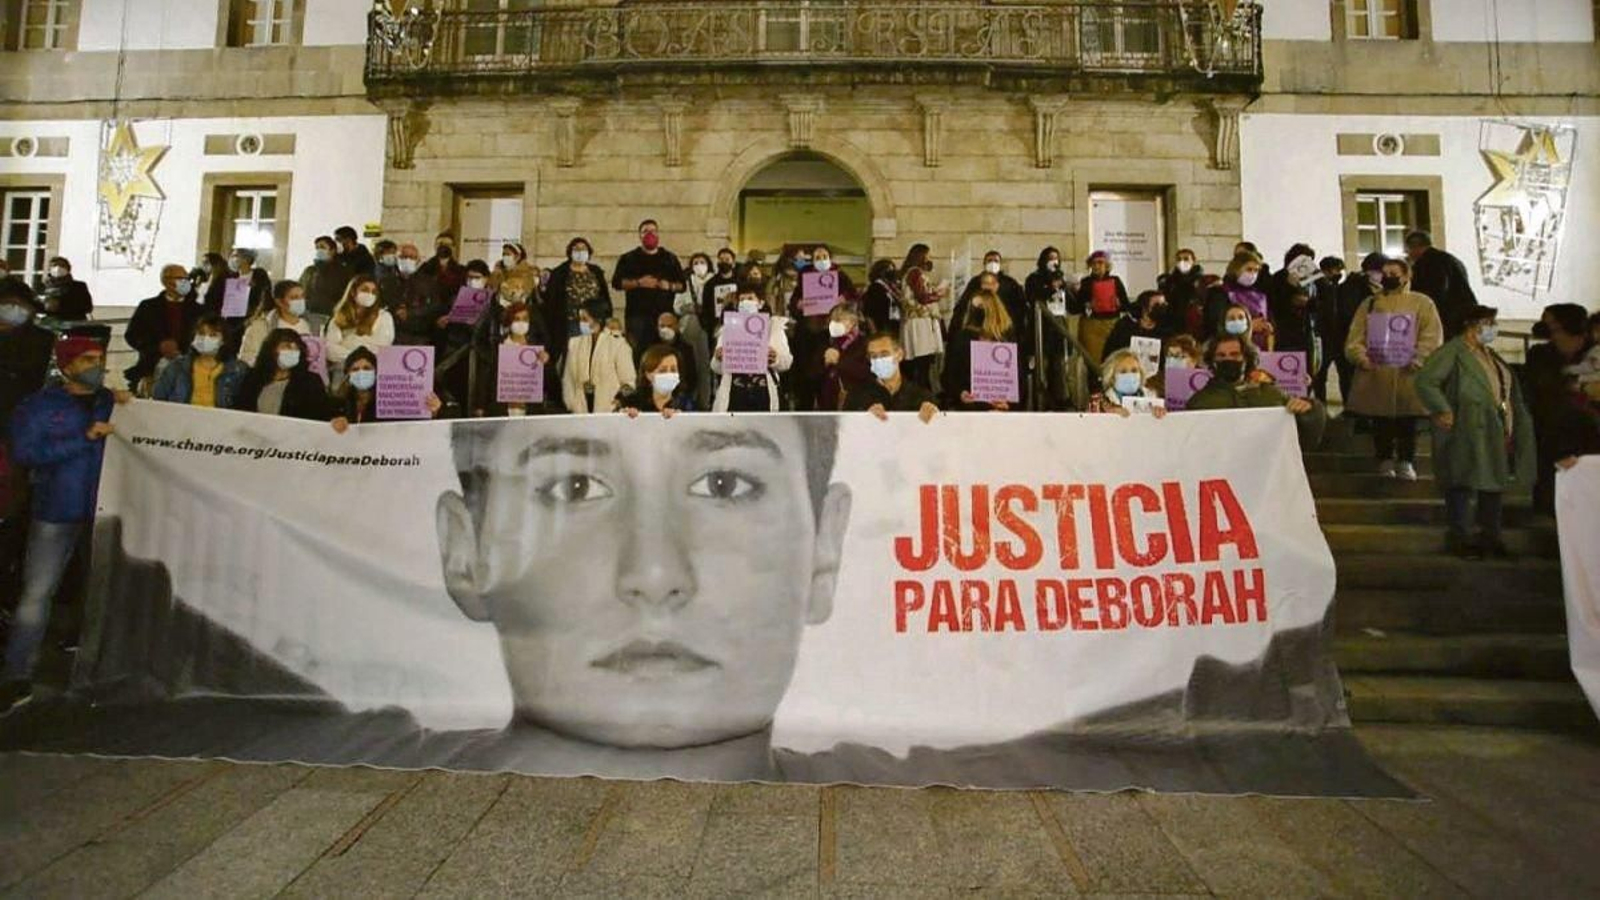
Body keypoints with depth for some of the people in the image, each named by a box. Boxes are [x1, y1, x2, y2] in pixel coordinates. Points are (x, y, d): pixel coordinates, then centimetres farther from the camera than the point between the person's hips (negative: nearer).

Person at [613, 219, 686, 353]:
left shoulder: (670, 258, 16)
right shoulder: (628, 259, 11)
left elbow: (682, 284, 14)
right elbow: (616, 282, 1)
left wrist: (670, 286, -7)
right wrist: (638, 283, -12)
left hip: (664, 314, 1)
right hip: (637, 313, -1)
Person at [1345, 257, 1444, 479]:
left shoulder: (1422, 302, 9)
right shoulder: (1370, 303, 15)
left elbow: (1432, 337, -2)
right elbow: (1355, 336, 6)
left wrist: (1416, 359, -18)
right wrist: (1361, 357, -13)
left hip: (1408, 374, -1)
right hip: (1375, 374, 2)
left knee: (1407, 422, 2)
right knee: (1380, 422, 4)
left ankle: (1406, 462, 13)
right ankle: (1385, 461, 15)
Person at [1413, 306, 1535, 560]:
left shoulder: (1490, 355, 18)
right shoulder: (1452, 352, -9)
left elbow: (1510, 390, 22)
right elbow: (1425, 382, -18)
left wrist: (1512, 430, 13)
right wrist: (1443, 411, -22)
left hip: (1497, 431, 9)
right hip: (1467, 432, -8)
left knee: (1495, 482, 13)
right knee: (1463, 483, -2)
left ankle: (1491, 536, 24)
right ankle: (1459, 538, 7)